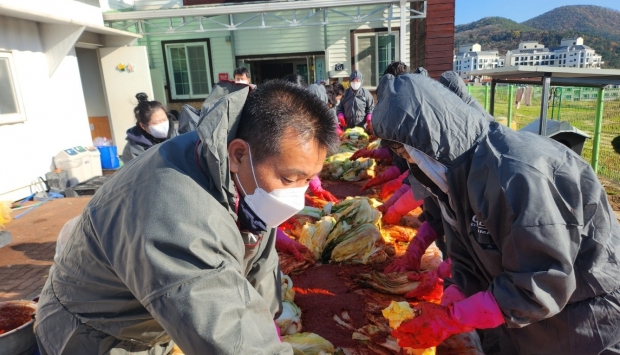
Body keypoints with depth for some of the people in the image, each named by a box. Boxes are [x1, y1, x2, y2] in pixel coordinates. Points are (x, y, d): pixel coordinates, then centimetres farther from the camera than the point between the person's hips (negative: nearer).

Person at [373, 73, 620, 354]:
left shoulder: (515, 172, -33)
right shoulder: (458, 170, -5)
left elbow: (540, 287, -30)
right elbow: (469, 261, -1)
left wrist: (450, 320, -26)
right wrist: (444, 309, -13)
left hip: (583, 315, -7)